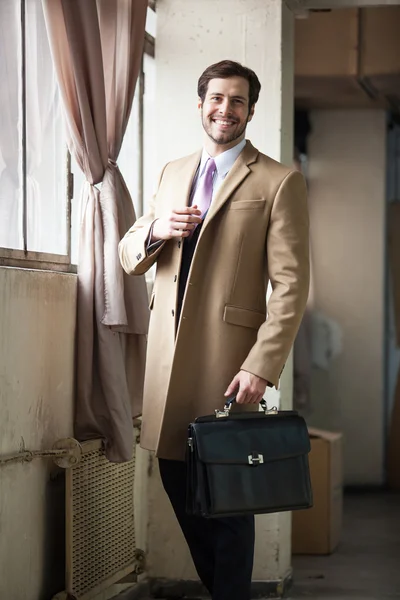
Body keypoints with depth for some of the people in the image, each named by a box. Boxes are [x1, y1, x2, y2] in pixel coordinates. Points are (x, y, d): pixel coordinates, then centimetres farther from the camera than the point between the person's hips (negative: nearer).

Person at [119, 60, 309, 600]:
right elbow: (129, 258, 17)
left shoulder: (279, 183, -3)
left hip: (227, 360, -6)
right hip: (168, 353, 6)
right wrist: (156, 230, -6)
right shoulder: (173, 173, 16)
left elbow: (291, 286, -8)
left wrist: (262, 368, -18)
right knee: (179, 482, 10)